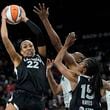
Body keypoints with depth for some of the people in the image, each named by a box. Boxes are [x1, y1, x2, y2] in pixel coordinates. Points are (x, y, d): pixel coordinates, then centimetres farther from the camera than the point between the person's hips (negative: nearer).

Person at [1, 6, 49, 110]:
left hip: (38, 99, 2)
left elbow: (40, 35, 14)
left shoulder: (40, 57, 21)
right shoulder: (18, 60, 18)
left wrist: (25, 19, 21)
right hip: (20, 96, -2)